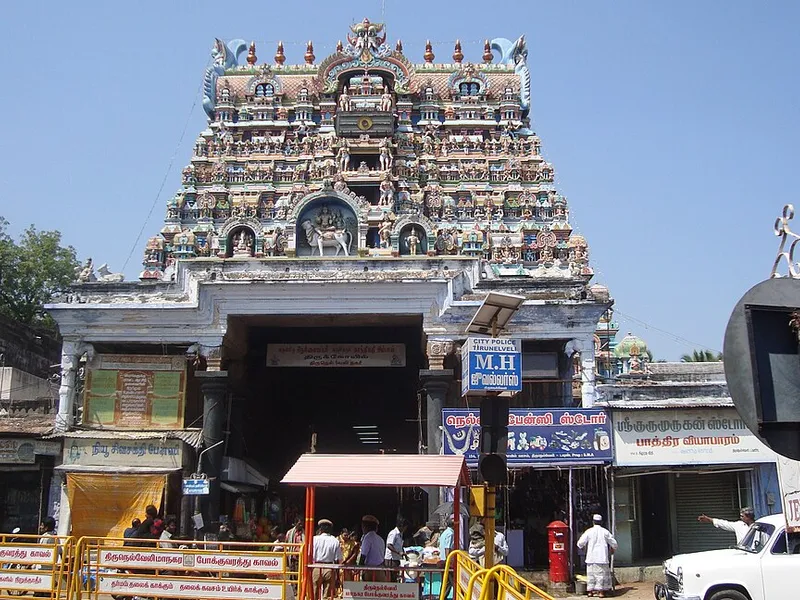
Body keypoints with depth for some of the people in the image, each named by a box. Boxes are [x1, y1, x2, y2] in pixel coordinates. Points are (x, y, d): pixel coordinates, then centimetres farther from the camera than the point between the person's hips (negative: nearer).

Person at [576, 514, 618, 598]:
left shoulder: (589, 531, -2)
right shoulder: (605, 531, 0)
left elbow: (580, 543, -2)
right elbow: (614, 543, 6)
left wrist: (583, 548, 21)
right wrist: (612, 550, 28)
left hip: (591, 557, 0)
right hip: (602, 557, 0)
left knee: (591, 574, 9)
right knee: (602, 574, 4)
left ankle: (590, 591, 12)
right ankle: (601, 591, 0)